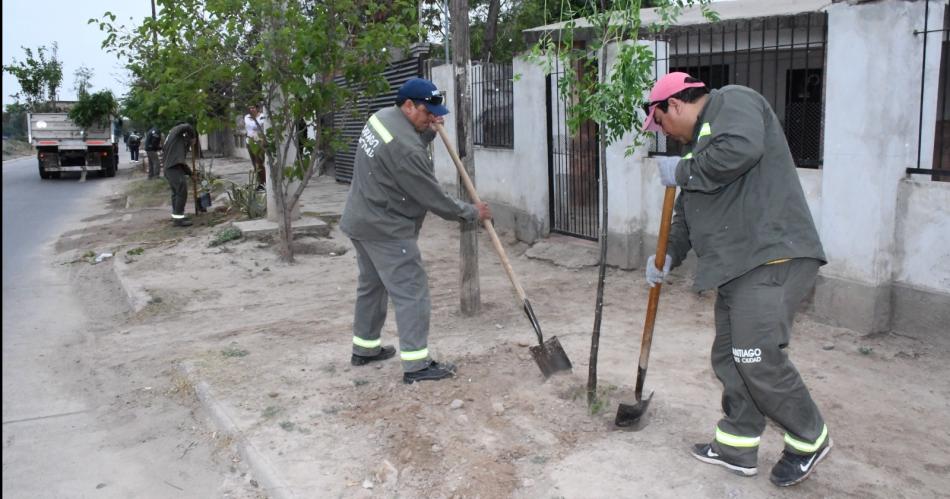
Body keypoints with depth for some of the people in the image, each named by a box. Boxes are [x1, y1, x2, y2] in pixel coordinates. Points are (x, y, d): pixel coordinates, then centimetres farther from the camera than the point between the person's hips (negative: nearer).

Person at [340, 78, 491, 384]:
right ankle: (416, 364, -3)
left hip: (361, 221, 10)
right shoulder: (404, 148, -27)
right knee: (411, 291, -6)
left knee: (371, 285, 20)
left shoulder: (382, 117, 3)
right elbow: (432, 198, -21)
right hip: (386, 230, -10)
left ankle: (365, 348, 32)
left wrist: (429, 131, 0)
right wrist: (472, 213, -9)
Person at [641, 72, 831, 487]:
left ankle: (809, 440, 12)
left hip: (772, 260, -10)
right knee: (729, 359, 10)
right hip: (738, 267, 10)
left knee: (758, 359, -10)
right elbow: (687, 214, 28)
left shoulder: (732, 101, -2)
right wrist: (668, 255, 16)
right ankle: (737, 447, 22)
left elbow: (740, 149, -25)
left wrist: (681, 172, -12)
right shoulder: (702, 140, 26)